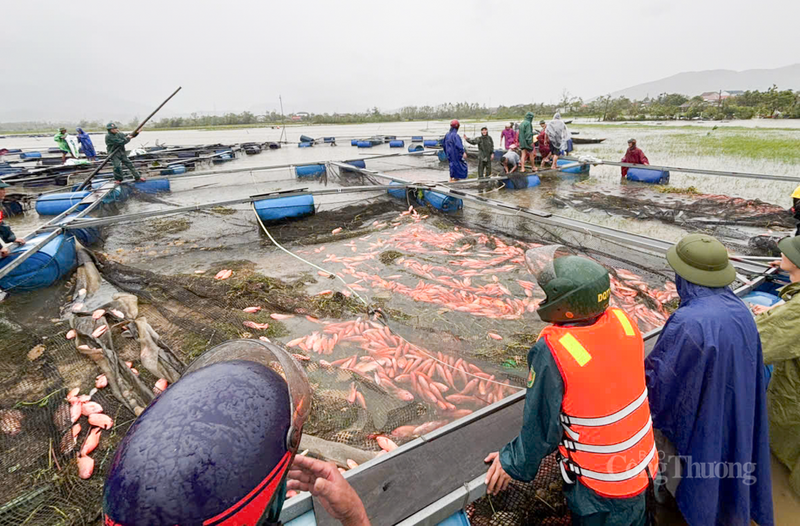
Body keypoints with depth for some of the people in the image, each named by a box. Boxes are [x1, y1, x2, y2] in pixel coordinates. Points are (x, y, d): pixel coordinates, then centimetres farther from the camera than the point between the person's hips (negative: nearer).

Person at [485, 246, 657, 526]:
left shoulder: (551, 351, -35)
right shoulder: (624, 322, -17)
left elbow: (541, 427, -24)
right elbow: (632, 378, 1)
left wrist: (513, 463, -7)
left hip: (600, 485, -4)